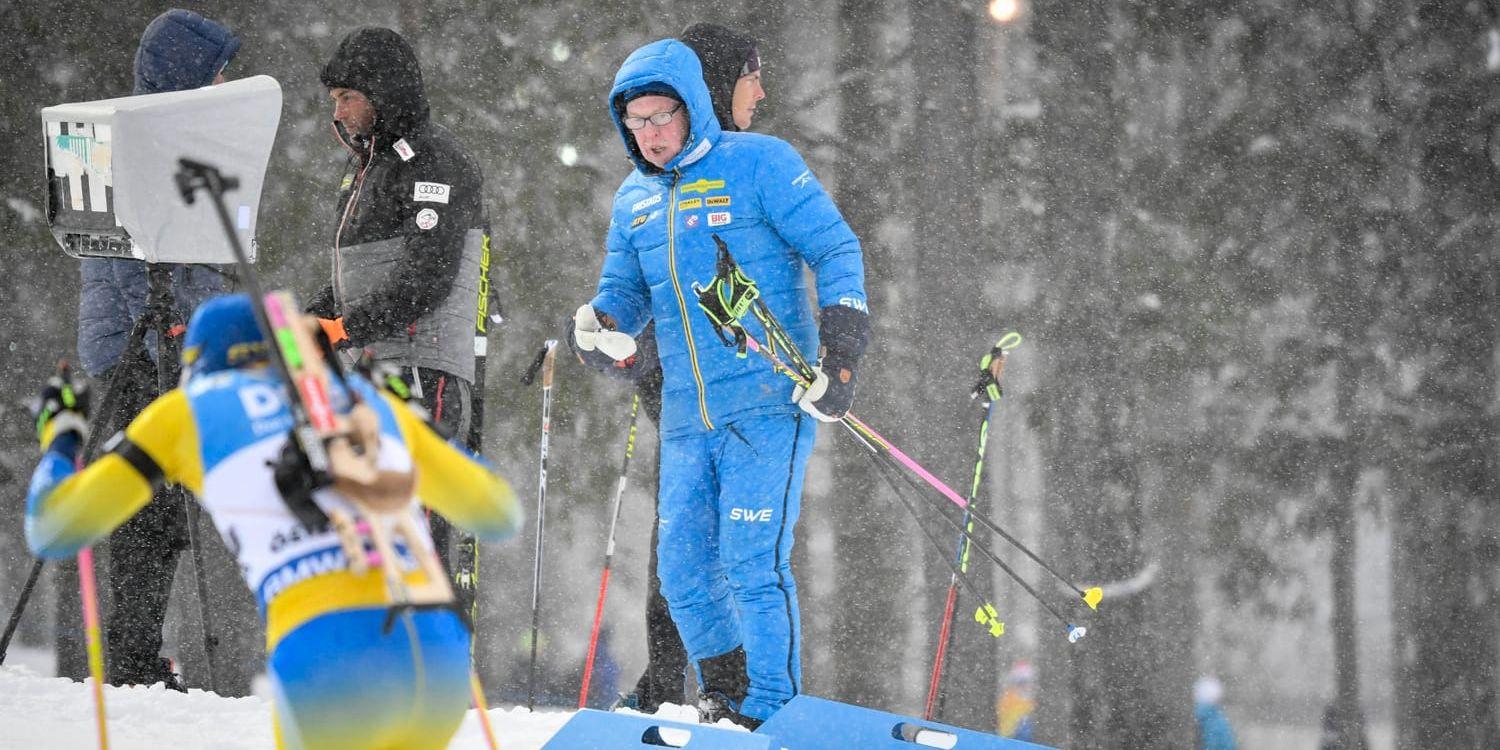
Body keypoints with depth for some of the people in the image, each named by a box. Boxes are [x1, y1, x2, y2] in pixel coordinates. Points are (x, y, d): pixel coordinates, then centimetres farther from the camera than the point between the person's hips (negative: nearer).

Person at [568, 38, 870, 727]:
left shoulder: (758, 164, -3)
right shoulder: (634, 199, 15)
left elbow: (836, 251, -4)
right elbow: (624, 290, 22)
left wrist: (840, 353, -14)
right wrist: (599, 325, -2)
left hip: (769, 401, -6)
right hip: (687, 414, 6)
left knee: (753, 562, -13)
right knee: (682, 567, 5)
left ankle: (772, 715, -7)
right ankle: (723, 698, 22)